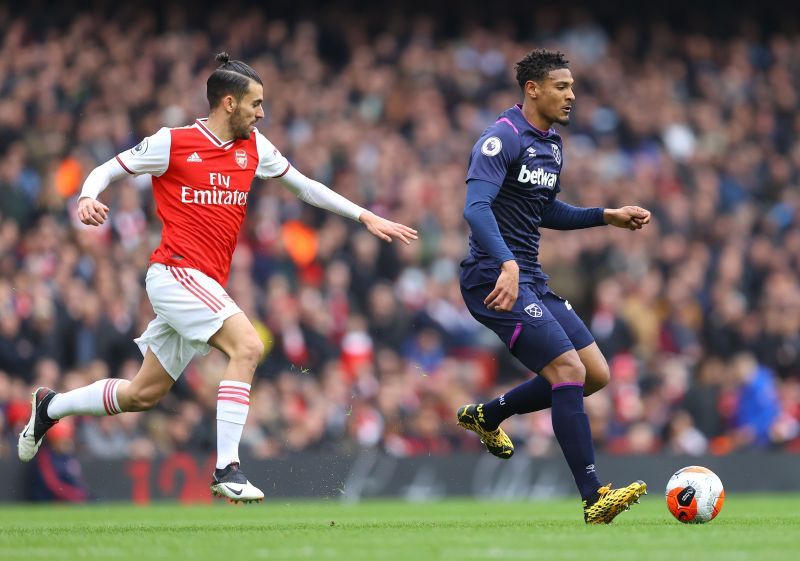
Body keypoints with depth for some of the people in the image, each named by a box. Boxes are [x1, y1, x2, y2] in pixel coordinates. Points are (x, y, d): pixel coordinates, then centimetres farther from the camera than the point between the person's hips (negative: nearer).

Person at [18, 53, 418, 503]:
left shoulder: (254, 148, 10)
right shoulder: (173, 143, -6)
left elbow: (304, 186, 19)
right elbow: (106, 171, 3)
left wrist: (366, 217, 13)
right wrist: (89, 198, -20)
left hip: (207, 285, 7)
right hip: (175, 274, -7)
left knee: (144, 394, 13)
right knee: (247, 346, -26)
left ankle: (51, 406, 35)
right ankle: (227, 469, -26)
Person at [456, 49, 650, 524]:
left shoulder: (553, 144, 15)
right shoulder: (502, 138, -13)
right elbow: (476, 207, -25)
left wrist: (608, 216, 18)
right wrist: (507, 266, -38)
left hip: (532, 280, 9)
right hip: (496, 279, -9)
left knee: (596, 374, 6)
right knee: (569, 369, -19)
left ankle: (486, 416, 24)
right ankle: (594, 497, -18)